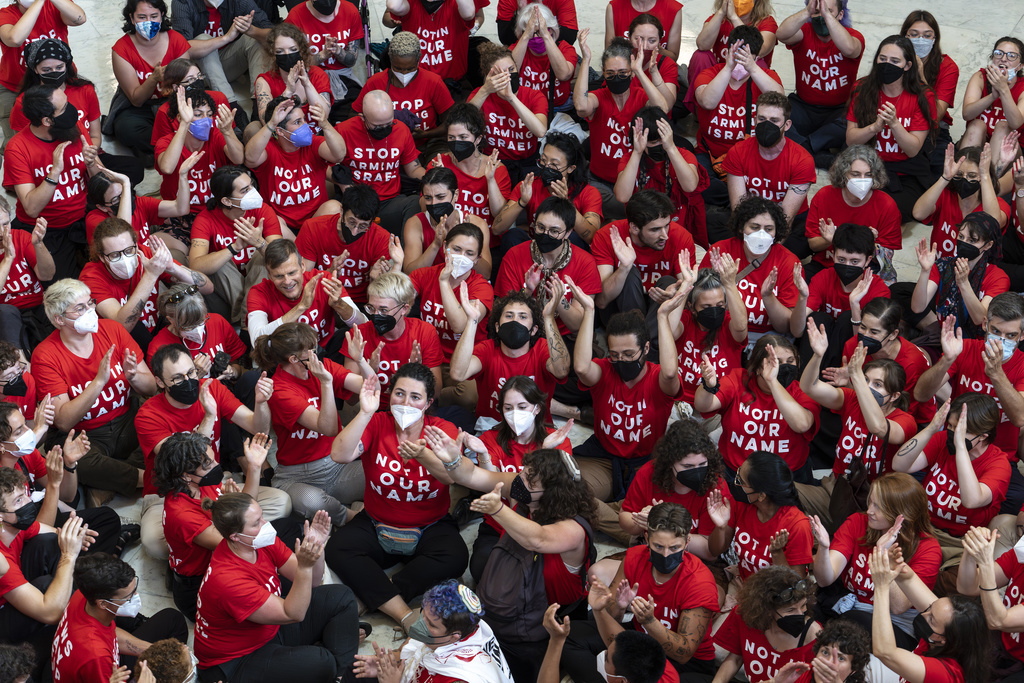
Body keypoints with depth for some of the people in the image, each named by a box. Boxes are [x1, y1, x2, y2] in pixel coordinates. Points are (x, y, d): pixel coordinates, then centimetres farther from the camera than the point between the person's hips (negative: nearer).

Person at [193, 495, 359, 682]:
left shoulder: (263, 542, -10)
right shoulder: (227, 579, -34)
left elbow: (310, 582, -2)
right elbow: (293, 615, -30)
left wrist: (317, 546, -21)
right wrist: (304, 566, -43)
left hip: (271, 630, 9)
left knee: (341, 597, 2)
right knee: (320, 663, -30)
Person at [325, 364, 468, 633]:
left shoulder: (443, 429, -5)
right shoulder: (376, 424, -4)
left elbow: (451, 476, -25)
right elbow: (340, 455, -22)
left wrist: (424, 456, -45)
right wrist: (365, 413, -33)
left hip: (430, 527, -1)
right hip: (376, 525, 1)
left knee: (455, 557, -31)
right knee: (337, 550, -26)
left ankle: (373, 597, -23)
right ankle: (405, 615, -30)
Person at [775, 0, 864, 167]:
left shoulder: (853, 36, -7)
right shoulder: (805, 32, -2)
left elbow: (849, 49, -35)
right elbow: (781, 34, -27)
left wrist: (827, 14, -39)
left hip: (839, 109, -2)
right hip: (804, 107, 2)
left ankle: (802, 147, -26)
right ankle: (819, 156, -32)